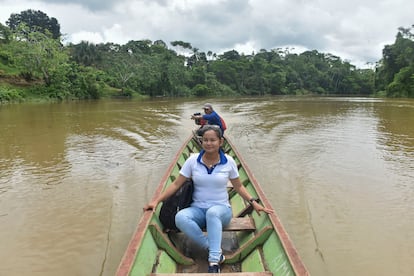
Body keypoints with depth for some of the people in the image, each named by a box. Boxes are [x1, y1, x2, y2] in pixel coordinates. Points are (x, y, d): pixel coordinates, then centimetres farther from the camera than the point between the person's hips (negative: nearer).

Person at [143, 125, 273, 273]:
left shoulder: (229, 161, -2)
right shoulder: (193, 160, -2)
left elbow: (238, 186, 9)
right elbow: (176, 184, 0)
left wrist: (254, 203, -3)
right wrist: (156, 201, -8)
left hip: (221, 209, -2)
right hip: (198, 209, 2)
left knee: (213, 212, -39)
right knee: (180, 217, -31)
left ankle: (214, 262, -34)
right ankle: (216, 250, -23)